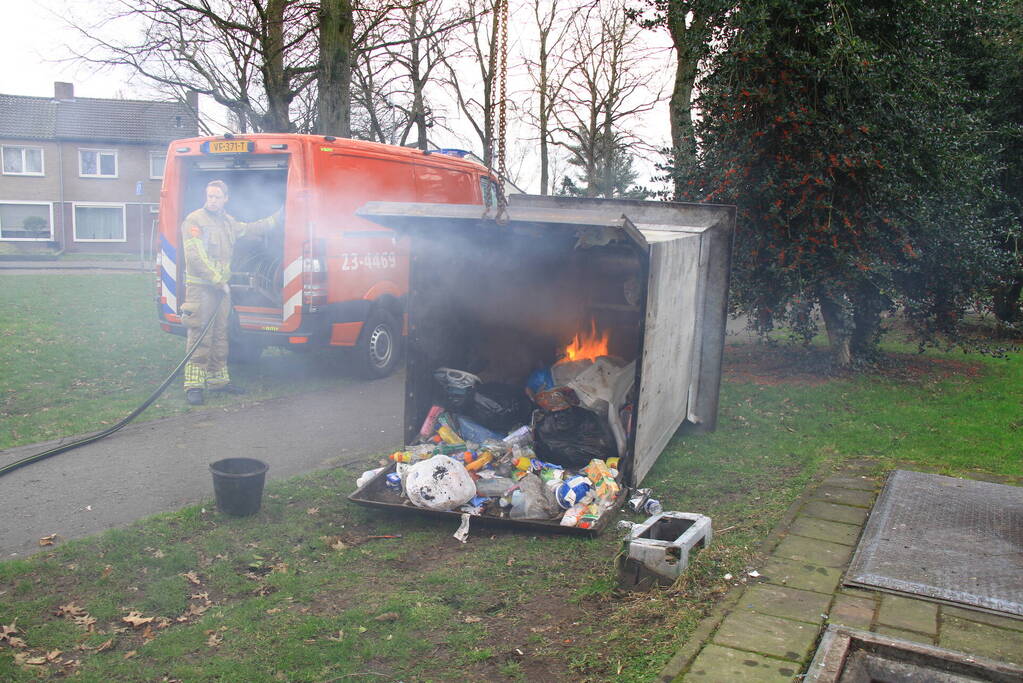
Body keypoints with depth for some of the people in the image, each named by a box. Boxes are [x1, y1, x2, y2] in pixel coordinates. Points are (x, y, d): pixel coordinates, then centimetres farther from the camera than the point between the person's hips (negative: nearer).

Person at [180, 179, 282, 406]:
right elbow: (195, 258, -15)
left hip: (222, 287, 8)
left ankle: (218, 379, 21)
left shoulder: (228, 221, 15)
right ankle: (194, 385, -5)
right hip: (200, 287, -8)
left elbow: (251, 228, 29)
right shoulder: (194, 221, -9)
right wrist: (218, 280, -14)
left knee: (220, 335, 12)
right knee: (200, 337, -9)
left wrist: (278, 217, 27)